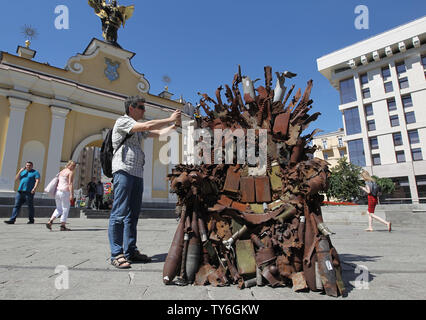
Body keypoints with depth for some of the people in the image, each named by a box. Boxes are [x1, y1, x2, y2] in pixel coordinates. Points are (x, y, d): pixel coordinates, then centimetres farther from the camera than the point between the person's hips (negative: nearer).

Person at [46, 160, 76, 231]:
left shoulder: (61, 172, 17)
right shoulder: (71, 172, -7)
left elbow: (57, 183, 17)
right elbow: (70, 184, -17)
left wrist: (55, 194, 21)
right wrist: (71, 195, -20)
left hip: (57, 191, 8)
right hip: (65, 192, -8)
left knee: (59, 209, 17)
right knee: (65, 209, 2)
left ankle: (50, 222, 3)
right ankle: (63, 226, 5)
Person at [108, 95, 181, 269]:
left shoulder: (138, 129, 27)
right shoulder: (122, 121, 1)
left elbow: (158, 133, 22)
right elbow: (148, 126, -12)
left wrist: (175, 124, 11)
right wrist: (170, 119, -5)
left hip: (137, 173, 9)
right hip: (124, 171, -8)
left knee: (133, 214, 7)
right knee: (119, 214, -8)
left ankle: (130, 251, 12)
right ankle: (116, 254, -3)